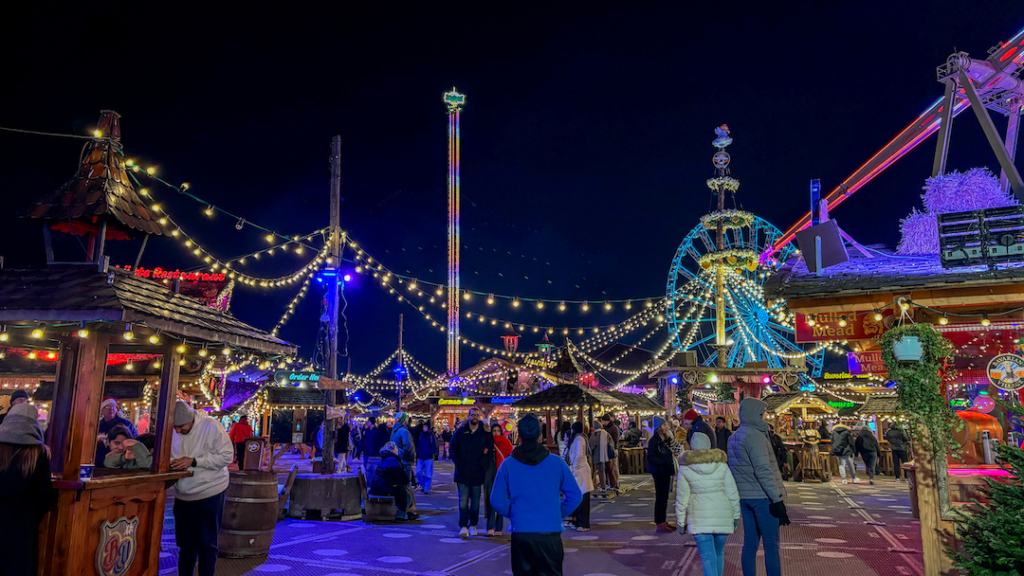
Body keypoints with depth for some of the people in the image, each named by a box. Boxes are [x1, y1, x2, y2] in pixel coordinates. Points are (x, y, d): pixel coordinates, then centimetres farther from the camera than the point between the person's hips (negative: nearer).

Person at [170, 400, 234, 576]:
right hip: (183, 495, 5)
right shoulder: (172, 430, -3)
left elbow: (227, 455, -18)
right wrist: (171, 462, -16)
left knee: (207, 543, 7)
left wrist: (193, 461, -24)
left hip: (209, 493, -5)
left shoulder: (211, 426, -18)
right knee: (185, 543, 18)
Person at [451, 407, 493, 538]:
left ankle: (473, 525, 21)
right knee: (463, 501, -6)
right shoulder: (461, 431, 3)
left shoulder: (485, 433, 3)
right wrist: (457, 463, -3)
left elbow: (491, 450, 5)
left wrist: (484, 465, -4)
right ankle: (463, 526, -7)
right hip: (463, 472, -1)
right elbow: (453, 447, 7)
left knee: (475, 501, 9)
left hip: (477, 472, 1)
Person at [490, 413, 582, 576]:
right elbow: (575, 496, 0)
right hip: (550, 532, 0)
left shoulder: (508, 464, -5)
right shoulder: (556, 462, -4)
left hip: (520, 533, 1)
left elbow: (497, 501, -3)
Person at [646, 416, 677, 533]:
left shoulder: (666, 439, 10)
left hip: (665, 472, 8)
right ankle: (660, 524, 1)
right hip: (658, 472, -8)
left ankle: (664, 521, 23)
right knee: (660, 497, -4)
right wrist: (664, 462, -24)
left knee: (664, 497, 14)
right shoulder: (654, 441, -14)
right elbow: (651, 458, -20)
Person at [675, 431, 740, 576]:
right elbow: (732, 493, 1)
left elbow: (682, 498, -2)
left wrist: (681, 522, 6)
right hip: (723, 515, 3)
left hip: (700, 517, -3)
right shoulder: (721, 465, 1)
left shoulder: (685, 468, -3)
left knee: (707, 555, -5)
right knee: (719, 552, 20)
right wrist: (736, 515, 11)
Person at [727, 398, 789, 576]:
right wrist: (777, 499, -18)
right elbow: (763, 470, -19)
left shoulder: (734, 437, 13)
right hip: (762, 496, -8)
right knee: (771, 545, -2)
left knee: (750, 543, 12)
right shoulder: (754, 435, -14)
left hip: (744, 496, 8)